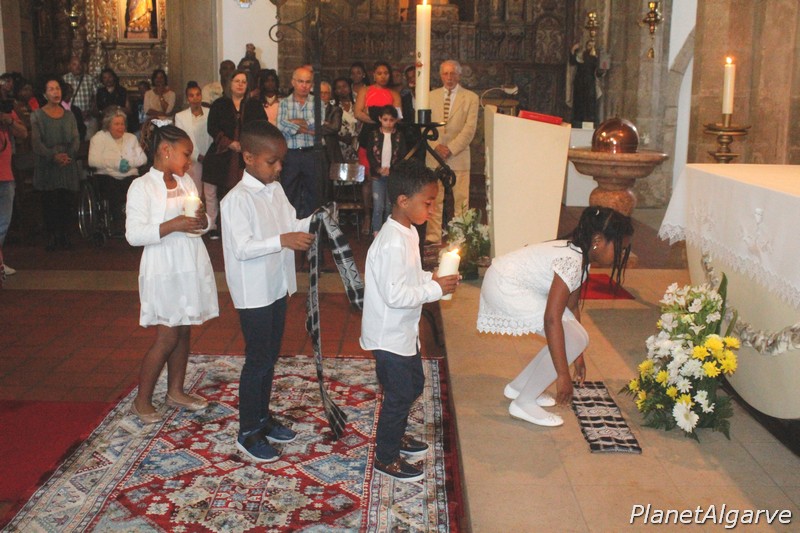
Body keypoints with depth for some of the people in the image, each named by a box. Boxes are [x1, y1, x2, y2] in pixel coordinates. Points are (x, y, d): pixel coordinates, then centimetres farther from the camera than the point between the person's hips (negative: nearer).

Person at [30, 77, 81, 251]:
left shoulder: (69, 115, 13)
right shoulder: (37, 115, 3)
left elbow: (76, 139, 6)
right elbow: (36, 142, -5)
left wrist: (69, 155, -13)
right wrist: (54, 156, -18)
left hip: (68, 165, 2)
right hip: (46, 165, -2)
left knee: (67, 201, 0)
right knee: (49, 202, -3)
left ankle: (64, 235, 10)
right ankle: (51, 236, 6)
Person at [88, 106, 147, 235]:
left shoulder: (131, 138, 22)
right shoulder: (99, 137, 11)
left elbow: (143, 158, 10)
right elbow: (93, 160, -4)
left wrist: (129, 162, -10)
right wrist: (116, 163, -12)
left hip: (129, 176, 2)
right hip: (107, 176, -2)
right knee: (114, 191, -36)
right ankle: (118, 223, -26)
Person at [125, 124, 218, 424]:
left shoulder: (186, 182, 9)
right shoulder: (142, 186, -11)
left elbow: (201, 222, 16)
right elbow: (134, 235, -17)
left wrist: (202, 220, -8)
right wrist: (174, 225, -25)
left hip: (191, 266, 6)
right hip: (163, 270, -6)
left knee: (184, 332, 13)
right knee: (166, 337, -4)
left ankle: (175, 392, 27)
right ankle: (142, 401, 11)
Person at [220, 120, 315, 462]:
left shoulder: (276, 190, 6)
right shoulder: (238, 199, -19)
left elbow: (291, 225, 13)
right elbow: (241, 248, -25)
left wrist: (313, 221, -6)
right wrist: (282, 240, -33)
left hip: (277, 287, 8)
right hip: (253, 293, -8)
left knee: (270, 357, 18)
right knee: (257, 361, 1)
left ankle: (263, 418, 34)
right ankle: (248, 433, 15)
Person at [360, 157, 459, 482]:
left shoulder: (407, 233, 4)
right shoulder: (393, 243, -28)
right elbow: (395, 295, -30)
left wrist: (430, 278, -1)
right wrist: (435, 290, -22)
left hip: (404, 331, 10)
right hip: (389, 335, -10)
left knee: (413, 384, 23)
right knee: (399, 394, 3)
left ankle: (395, 435, 44)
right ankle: (386, 458, 21)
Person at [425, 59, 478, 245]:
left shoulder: (470, 98, 3)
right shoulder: (431, 96, 11)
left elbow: (470, 128, -5)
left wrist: (451, 149, -13)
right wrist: (436, 146, -9)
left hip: (459, 155, -2)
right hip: (434, 155, 2)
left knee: (461, 199, 0)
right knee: (434, 199, 2)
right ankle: (433, 237, 8)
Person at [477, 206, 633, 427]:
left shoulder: (580, 255, 6)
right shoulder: (572, 261, -24)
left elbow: (572, 306, 14)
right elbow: (551, 319, -27)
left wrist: (578, 356, 18)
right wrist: (563, 375, -22)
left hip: (506, 282, 10)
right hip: (505, 288, -10)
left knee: (568, 337, 10)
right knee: (576, 339, -10)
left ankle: (518, 386, 22)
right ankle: (524, 403, -2)